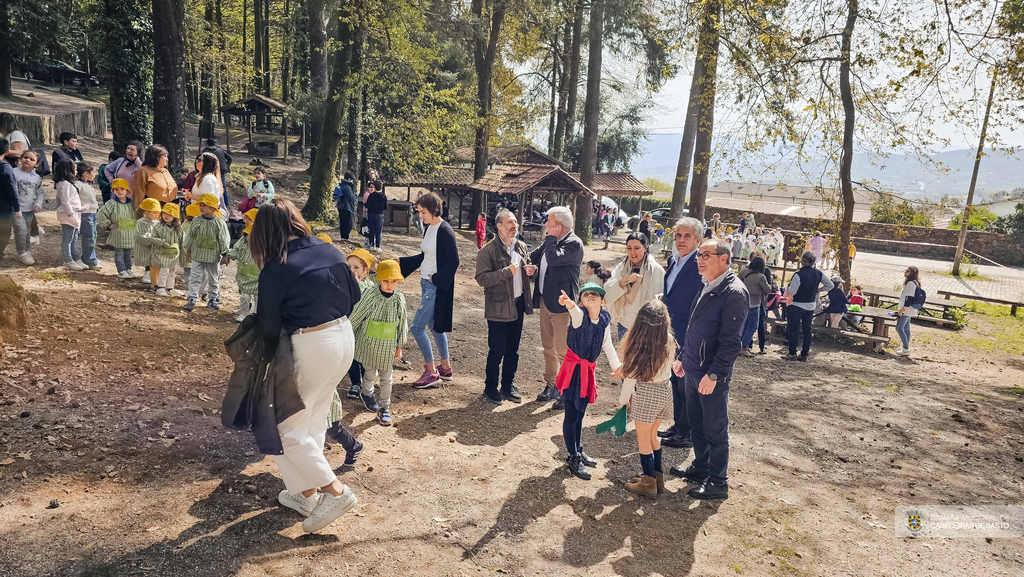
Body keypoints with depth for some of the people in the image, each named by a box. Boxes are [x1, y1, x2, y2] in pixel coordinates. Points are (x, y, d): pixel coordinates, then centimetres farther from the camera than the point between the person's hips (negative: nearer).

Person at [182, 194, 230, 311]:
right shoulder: (197, 221, -1)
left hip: (213, 256, -1)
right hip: (198, 255, 1)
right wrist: (187, 249, 12)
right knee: (195, 277, -2)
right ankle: (192, 299, 0)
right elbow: (189, 236, 10)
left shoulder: (219, 223, -7)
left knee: (214, 278, 10)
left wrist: (225, 254, -4)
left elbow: (224, 240, -3)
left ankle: (212, 299, 23)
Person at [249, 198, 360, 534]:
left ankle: (335, 491, 7)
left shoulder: (276, 270, -13)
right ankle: (306, 491, 30)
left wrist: (269, 359, 9)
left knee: (287, 428, 8)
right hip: (345, 337, 7)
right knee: (314, 420, 21)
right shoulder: (329, 251, 4)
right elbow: (354, 296, 12)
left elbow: (268, 325, -7)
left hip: (312, 348, -7)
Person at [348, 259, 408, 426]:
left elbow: (402, 324, 5)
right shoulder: (370, 296, -16)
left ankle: (384, 407, 23)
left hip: (388, 347, 2)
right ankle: (367, 394, 45)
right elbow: (355, 318, -5)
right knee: (371, 374, 15)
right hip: (369, 344, -2)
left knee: (386, 378, 8)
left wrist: (400, 346, 8)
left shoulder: (399, 299, -6)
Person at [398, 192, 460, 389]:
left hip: (437, 287, -9)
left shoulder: (445, 231, -17)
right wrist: (401, 261, 13)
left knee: (417, 327, -7)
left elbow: (454, 262, -18)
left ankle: (431, 372, 4)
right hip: (427, 284, 9)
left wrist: (436, 278, -17)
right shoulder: (429, 228, 9)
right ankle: (446, 369, 28)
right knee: (434, 326, 16)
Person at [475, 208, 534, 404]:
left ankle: (508, 385, 30)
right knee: (497, 351, 1)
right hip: (498, 308, -6)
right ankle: (490, 388, 18)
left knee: (513, 350, 15)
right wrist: (507, 271, -24)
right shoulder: (488, 251, -11)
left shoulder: (522, 247, 10)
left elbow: (529, 268, 24)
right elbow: (482, 278, -18)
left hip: (518, 305, 6)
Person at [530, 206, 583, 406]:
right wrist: (534, 269, 2)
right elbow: (536, 257, 24)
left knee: (563, 351, -2)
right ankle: (550, 386, 30)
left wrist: (551, 238, -15)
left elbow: (553, 258, -29)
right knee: (548, 347, 17)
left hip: (561, 304, -9)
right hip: (545, 300, 9)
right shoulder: (552, 241, 11)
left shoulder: (574, 243, -14)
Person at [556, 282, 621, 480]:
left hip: (588, 369, 5)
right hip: (573, 367, -5)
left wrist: (617, 366, 10)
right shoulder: (578, 315, -16)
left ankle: (579, 451, 36)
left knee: (580, 412, 19)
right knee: (571, 414, -1)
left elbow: (607, 346, 11)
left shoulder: (605, 320, 0)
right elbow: (575, 311, -42)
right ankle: (573, 458, 11)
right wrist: (569, 304, -64)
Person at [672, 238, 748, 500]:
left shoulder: (734, 292, -18)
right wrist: (682, 358, 19)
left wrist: (714, 374, -23)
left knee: (715, 429, 4)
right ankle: (701, 467, 36)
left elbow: (730, 341, -22)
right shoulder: (707, 288, 11)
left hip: (713, 376, -8)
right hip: (694, 370, 9)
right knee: (696, 424, 19)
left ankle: (718, 482, 17)